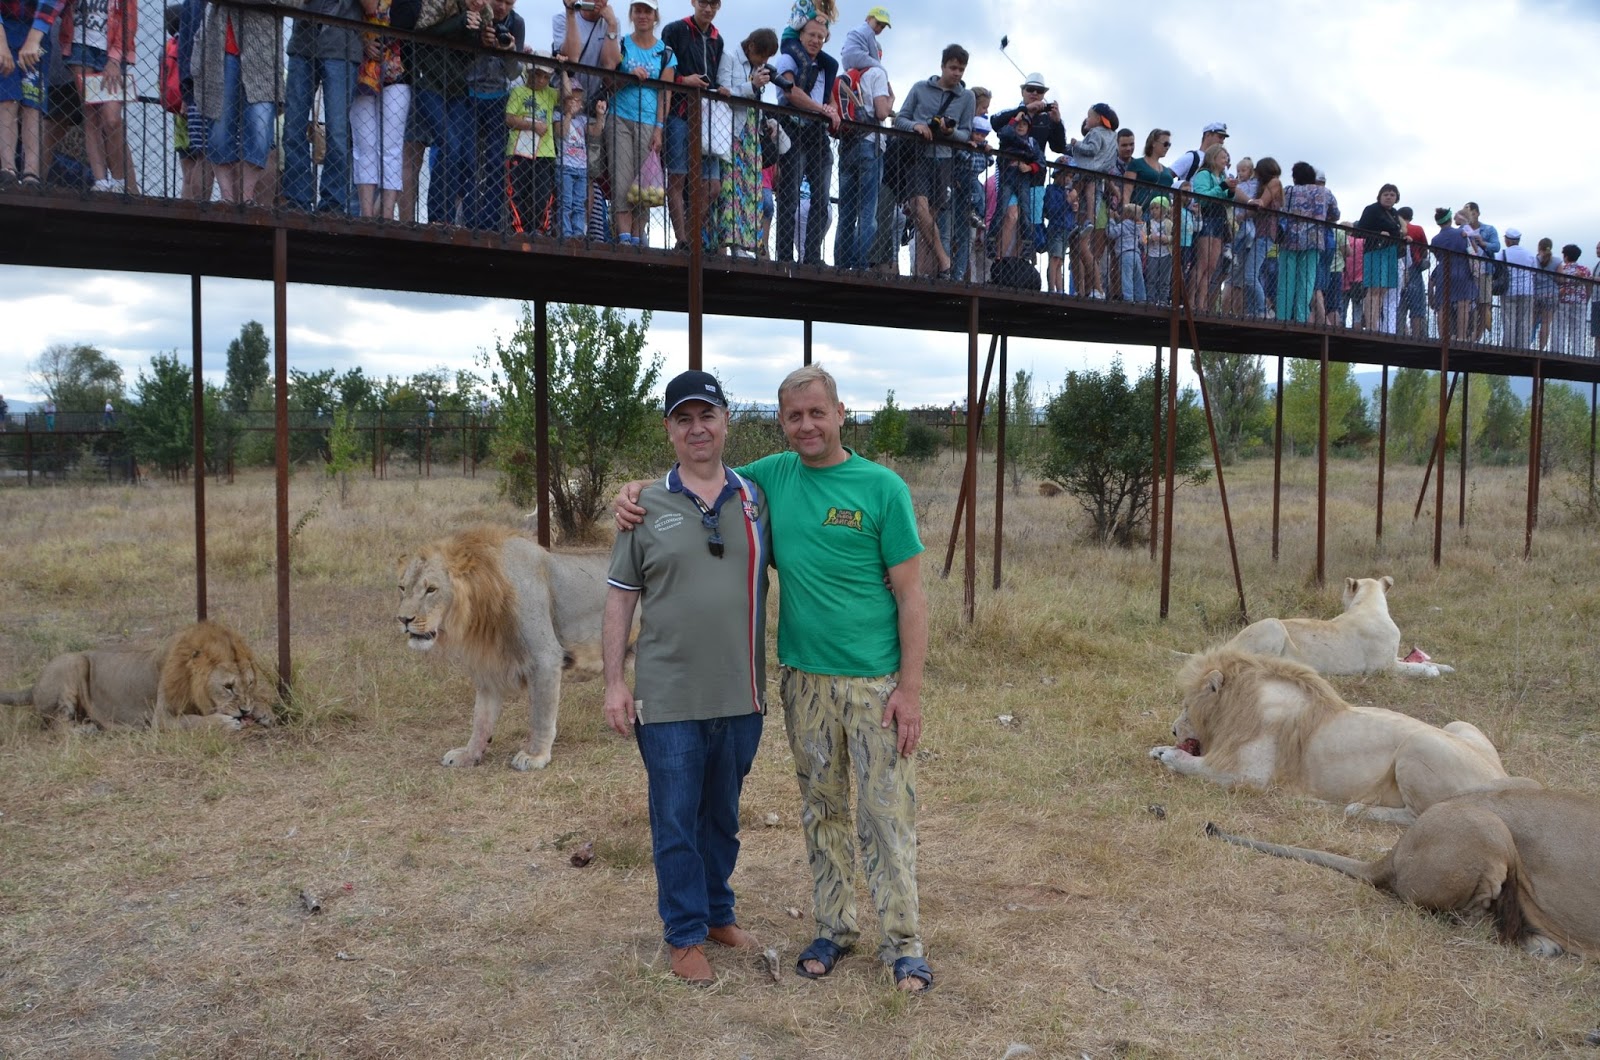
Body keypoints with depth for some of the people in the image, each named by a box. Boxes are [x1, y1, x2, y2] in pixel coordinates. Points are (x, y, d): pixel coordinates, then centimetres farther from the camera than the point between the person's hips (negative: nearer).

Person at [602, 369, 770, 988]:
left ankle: (718, 914, 36)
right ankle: (685, 935, 22)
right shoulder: (646, 507, -1)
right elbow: (619, 600, 1)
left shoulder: (756, 499, 3)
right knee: (676, 820, 6)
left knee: (723, 815, 18)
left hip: (741, 695, 3)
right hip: (669, 699, -2)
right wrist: (614, 681, -4)